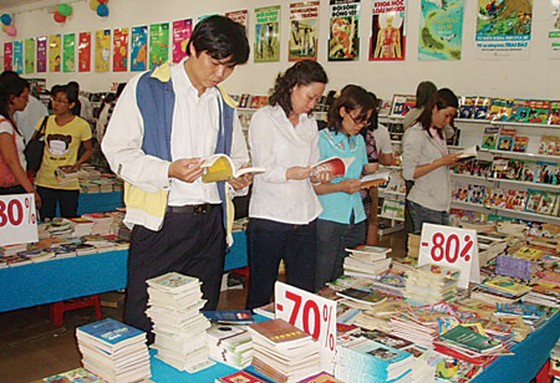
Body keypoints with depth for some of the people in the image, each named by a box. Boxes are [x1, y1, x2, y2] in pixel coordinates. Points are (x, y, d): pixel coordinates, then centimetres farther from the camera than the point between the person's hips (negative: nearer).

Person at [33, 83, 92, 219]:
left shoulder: (81, 125, -5)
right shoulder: (46, 121, 4)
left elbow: (88, 150, 6)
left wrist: (76, 165, -12)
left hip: (69, 183, -2)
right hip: (45, 182, 3)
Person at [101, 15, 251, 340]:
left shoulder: (224, 105, 16)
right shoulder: (147, 88, -1)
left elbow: (238, 157, 26)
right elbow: (118, 150, -6)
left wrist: (238, 177, 2)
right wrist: (167, 171, -21)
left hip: (211, 221, 5)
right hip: (161, 220, -5)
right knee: (145, 320, 1)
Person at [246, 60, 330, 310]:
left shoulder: (309, 123, 17)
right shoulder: (264, 118, -2)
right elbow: (265, 170, -11)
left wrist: (319, 176, -4)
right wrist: (295, 172, -27)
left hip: (305, 217, 6)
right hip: (269, 216, -5)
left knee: (304, 291, 6)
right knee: (261, 290, 2)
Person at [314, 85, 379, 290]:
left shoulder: (359, 140, 14)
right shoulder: (322, 140, -8)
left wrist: (368, 171, 3)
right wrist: (340, 187, -23)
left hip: (356, 219, 7)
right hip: (328, 219, -6)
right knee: (320, 285, -2)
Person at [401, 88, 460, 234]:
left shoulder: (439, 133, 17)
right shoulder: (415, 134, -11)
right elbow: (408, 173, -18)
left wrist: (451, 162, 4)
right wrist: (441, 162, -19)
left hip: (442, 205, 8)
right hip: (424, 206, -8)